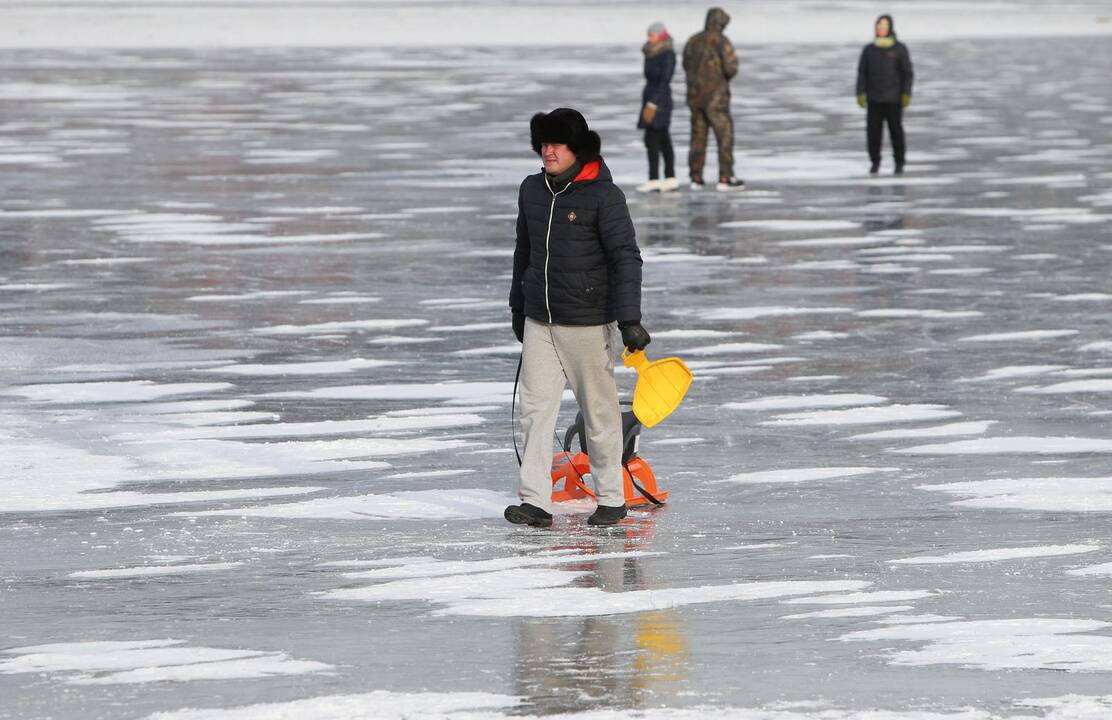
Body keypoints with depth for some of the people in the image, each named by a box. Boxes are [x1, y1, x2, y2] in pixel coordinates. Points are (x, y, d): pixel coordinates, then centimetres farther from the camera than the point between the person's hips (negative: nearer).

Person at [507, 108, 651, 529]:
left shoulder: (602, 195, -11)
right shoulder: (532, 191, 8)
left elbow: (626, 258, -13)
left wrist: (629, 319, -20)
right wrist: (518, 308, 25)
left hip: (586, 322, -5)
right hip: (539, 321, 5)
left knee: (599, 410, 4)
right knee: (535, 407, -2)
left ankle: (612, 499, 15)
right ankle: (535, 502, -4)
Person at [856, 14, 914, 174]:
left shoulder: (900, 49, -3)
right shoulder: (869, 50, 4)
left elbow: (907, 73, -4)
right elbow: (862, 73, 4)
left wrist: (906, 95, -12)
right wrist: (860, 94, -6)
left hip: (893, 99, -2)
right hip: (874, 99, 2)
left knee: (896, 131, -1)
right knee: (873, 131, -2)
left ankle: (899, 163, 12)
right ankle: (875, 162, 12)